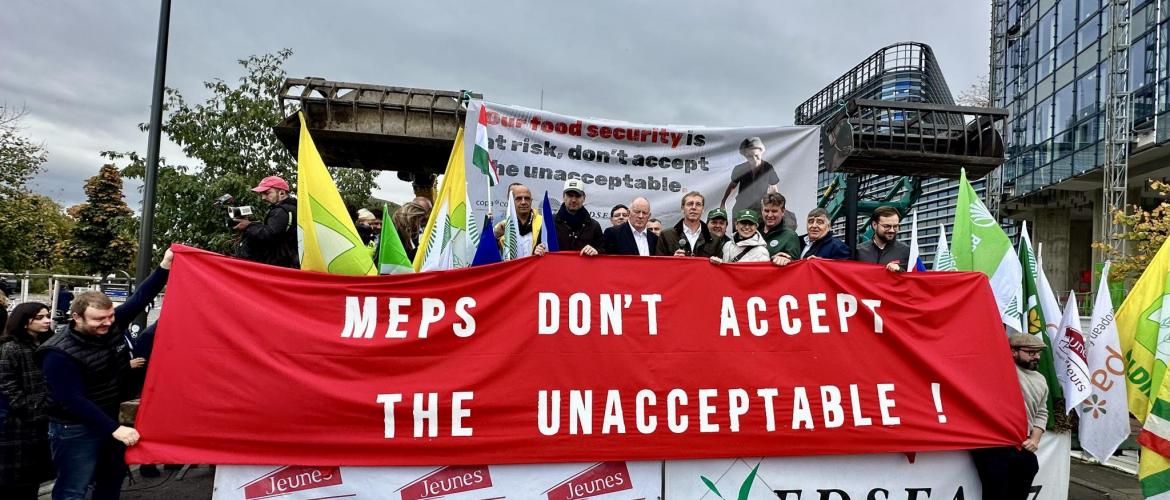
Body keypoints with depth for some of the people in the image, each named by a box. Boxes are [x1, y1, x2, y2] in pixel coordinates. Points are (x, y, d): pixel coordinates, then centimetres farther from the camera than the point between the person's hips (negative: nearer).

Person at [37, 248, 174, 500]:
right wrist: (114, 429, -30)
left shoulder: (113, 325, -6)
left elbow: (140, 298, -2)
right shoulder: (59, 354, -24)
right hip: (75, 428, -7)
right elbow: (73, 400, -27)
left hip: (109, 418, 7)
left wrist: (164, 267, -15)